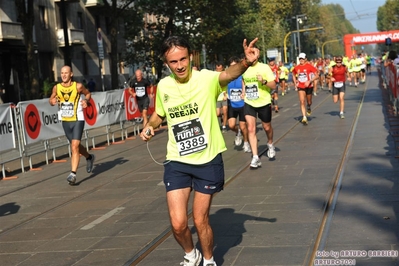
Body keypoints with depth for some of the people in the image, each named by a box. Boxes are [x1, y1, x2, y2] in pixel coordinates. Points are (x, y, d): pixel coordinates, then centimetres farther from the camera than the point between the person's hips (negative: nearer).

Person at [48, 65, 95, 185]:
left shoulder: (78, 86, -9)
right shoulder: (56, 88, -2)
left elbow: (88, 93, 8)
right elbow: (51, 99, 11)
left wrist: (86, 100, -14)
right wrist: (52, 101, -13)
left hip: (78, 120, -5)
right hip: (65, 121, 5)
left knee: (75, 146, -16)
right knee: (75, 145, 20)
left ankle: (73, 174, -15)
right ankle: (89, 157, 48)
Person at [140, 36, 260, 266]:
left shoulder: (206, 78, -14)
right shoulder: (163, 86, -1)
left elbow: (228, 74, -38)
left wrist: (246, 63, -60)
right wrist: (149, 126, -2)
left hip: (208, 161, -3)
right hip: (177, 163, 3)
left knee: (200, 220, 7)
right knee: (178, 224, -3)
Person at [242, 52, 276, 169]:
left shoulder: (264, 67, -10)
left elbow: (273, 86, -11)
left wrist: (264, 81, -29)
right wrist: (244, 92, 10)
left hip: (264, 103, -2)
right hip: (249, 103, 2)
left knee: (267, 127, 15)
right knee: (251, 129, -10)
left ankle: (270, 145, 46)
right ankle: (255, 158, -10)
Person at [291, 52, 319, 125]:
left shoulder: (309, 66, -12)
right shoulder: (296, 68, 0)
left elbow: (317, 76, -12)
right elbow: (294, 75, 21)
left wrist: (309, 81, -22)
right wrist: (295, 82, 7)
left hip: (308, 86, -2)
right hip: (300, 87, 2)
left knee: (309, 102, 14)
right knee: (302, 102, -11)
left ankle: (309, 108, 51)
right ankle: (304, 117, -11)